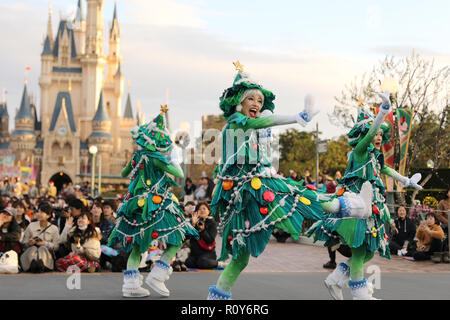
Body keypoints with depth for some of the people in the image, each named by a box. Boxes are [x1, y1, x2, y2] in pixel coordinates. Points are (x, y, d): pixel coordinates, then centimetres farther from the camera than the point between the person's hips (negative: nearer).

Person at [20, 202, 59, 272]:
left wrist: (45, 244, -12)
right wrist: (29, 243, -10)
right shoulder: (31, 226, 14)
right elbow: (23, 243, 13)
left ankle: (41, 263, -67)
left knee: (42, 248, -35)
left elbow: (56, 246, 3)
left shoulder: (54, 228, 11)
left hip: (46, 252, -1)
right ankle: (33, 262, -65)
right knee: (33, 248, -33)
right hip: (30, 252, 1)